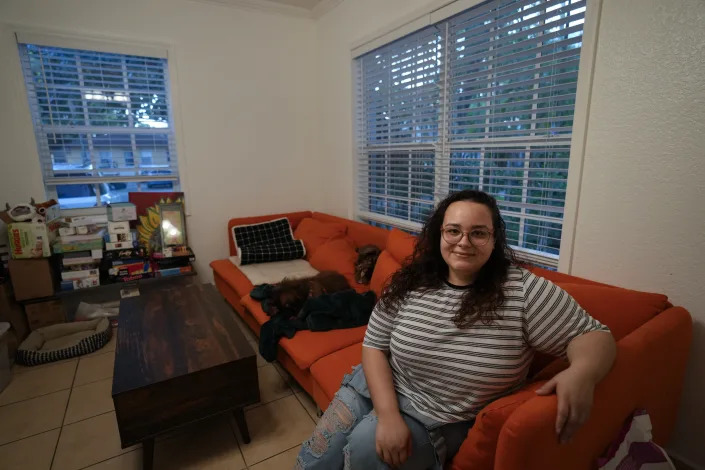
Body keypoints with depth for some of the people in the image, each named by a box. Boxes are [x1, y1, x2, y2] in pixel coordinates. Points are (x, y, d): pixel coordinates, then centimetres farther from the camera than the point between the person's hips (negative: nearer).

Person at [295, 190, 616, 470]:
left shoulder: (524, 292, -16)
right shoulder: (409, 283, -9)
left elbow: (594, 336, -10)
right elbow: (374, 346, -6)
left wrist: (581, 374, -34)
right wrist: (388, 415, -18)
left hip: (441, 422, -2)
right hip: (381, 388, 3)